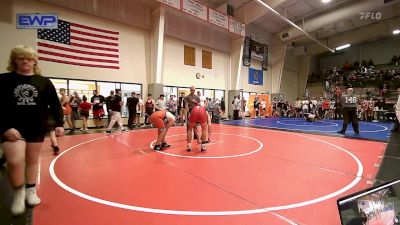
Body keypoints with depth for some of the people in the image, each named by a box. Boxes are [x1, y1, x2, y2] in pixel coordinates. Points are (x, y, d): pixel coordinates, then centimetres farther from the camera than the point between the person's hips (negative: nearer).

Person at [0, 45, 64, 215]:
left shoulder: (44, 82, 3)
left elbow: (55, 104, 3)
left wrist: (59, 123, -5)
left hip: (37, 128, 1)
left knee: (32, 160, 11)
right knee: (15, 161, -12)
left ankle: (31, 191, 28)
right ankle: (18, 193, 13)